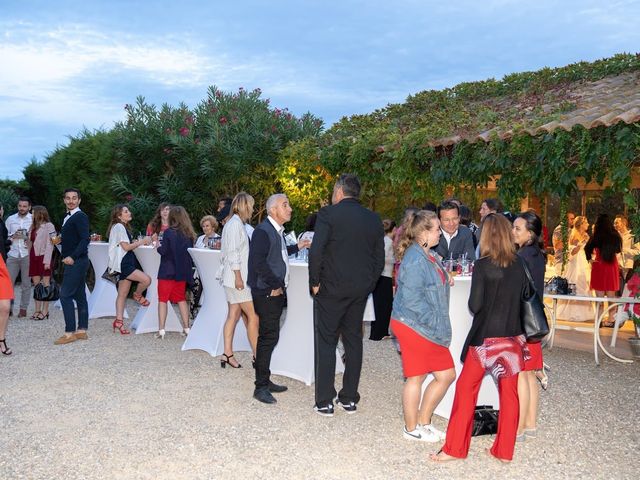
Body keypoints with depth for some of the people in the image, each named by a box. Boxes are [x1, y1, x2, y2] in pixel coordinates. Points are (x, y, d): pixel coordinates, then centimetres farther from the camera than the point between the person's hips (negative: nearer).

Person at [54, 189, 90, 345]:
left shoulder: (81, 217, -12)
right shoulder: (67, 217, 16)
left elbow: (85, 239, -21)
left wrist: (72, 257, -27)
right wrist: (60, 239, 5)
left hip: (77, 261, -10)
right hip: (73, 261, 10)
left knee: (65, 295, -11)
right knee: (79, 296, 10)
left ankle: (70, 333, -8)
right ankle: (82, 331, 15)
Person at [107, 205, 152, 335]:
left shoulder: (124, 227, 20)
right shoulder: (118, 227, -10)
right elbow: (126, 247, -15)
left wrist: (137, 242, 7)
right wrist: (142, 242, -9)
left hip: (127, 263, 10)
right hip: (122, 264, -10)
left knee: (122, 294, 9)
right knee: (146, 279, -21)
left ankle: (119, 321, 11)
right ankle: (137, 295, 8)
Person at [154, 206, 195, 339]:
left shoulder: (169, 232, -12)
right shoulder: (189, 234, 3)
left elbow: (163, 251, -13)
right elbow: (189, 251, 8)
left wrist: (156, 242, 3)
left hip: (168, 271, -5)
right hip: (182, 271, 5)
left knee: (163, 299, 2)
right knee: (181, 299, 15)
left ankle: (161, 330, -2)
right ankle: (186, 328, 14)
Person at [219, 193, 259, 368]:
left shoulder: (233, 223, 17)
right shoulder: (236, 224, -12)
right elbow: (233, 252, -18)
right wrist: (238, 276, -20)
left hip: (233, 280, 10)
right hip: (238, 278, -10)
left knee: (233, 315, 9)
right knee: (253, 315, -6)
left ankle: (227, 354, 11)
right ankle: (257, 356, -2)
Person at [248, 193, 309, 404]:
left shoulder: (277, 231, 15)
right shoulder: (263, 231, -16)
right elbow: (258, 262, -22)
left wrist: (296, 247, 19)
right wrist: (274, 285, -17)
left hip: (277, 291, 10)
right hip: (267, 292, -10)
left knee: (269, 336, 15)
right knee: (269, 336, -7)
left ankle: (265, 381, 24)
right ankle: (261, 387, 0)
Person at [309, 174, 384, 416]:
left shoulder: (328, 214, -10)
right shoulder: (374, 219, 7)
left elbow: (316, 251, -17)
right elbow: (379, 258, 7)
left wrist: (315, 282, -6)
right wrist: (368, 284, 13)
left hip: (331, 289, -5)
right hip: (360, 291, 5)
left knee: (326, 343, 4)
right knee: (353, 342, 13)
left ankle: (325, 402, 6)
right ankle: (349, 399, 20)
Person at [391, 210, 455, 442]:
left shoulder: (428, 256, 11)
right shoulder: (415, 259, -20)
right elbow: (411, 299, -23)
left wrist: (446, 279, 6)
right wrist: (435, 321, -18)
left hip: (430, 328, 10)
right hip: (414, 326, -10)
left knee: (446, 374, 13)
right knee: (416, 377, 4)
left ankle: (423, 422, 27)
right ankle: (411, 429, 22)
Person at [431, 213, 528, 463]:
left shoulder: (482, 265, -12)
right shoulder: (519, 265, 1)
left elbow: (475, 305, -12)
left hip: (485, 336, -4)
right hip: (513, 337, 4)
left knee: (466, 388, 8)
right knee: (509, 393, 10)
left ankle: (455, 448, 13)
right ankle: (504, 450, 19)